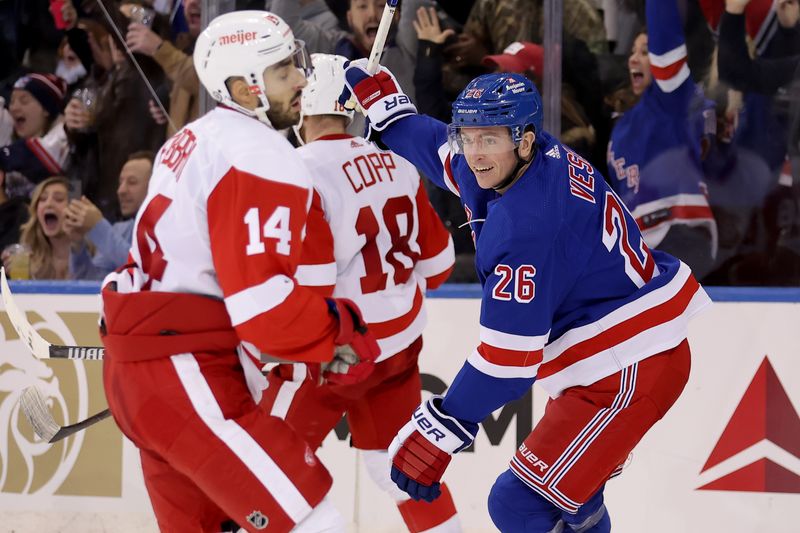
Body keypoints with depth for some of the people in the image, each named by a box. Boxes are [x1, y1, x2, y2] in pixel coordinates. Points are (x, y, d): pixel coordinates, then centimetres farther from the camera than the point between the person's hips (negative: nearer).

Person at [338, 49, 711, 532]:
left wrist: (437, 432, -23)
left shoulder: (526, 224, -28)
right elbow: (445, 152, 22)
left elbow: (508, 356, -27)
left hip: (630, 371, -10)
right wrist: (383, 106, 20)